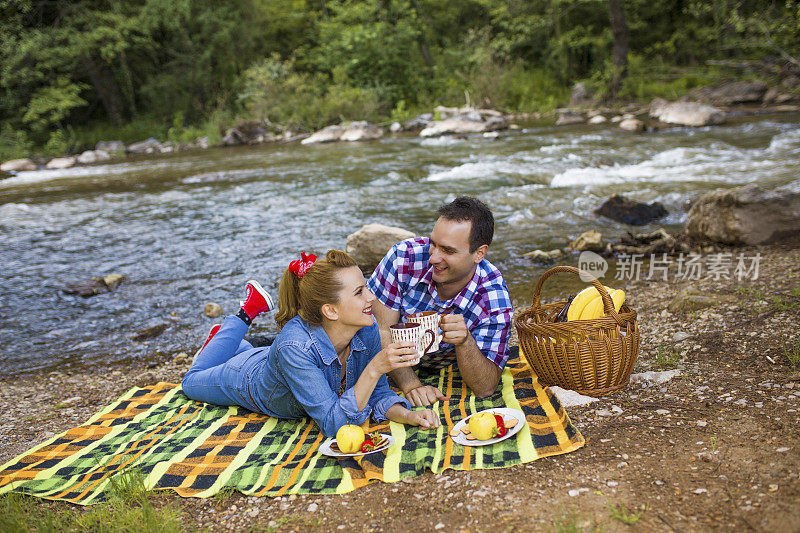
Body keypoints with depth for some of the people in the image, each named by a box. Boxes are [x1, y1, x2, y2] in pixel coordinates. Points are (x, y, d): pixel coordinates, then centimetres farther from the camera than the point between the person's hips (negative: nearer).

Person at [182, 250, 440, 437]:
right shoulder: (294, 346, -48)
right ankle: (247, 313, 32)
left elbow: (377, 395, -21)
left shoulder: (367, 330, -33)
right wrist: (374, 369, -56)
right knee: (194, 381, 29)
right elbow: (333, 424, -46)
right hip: (249, 379, -3)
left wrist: (407, 415, -40)